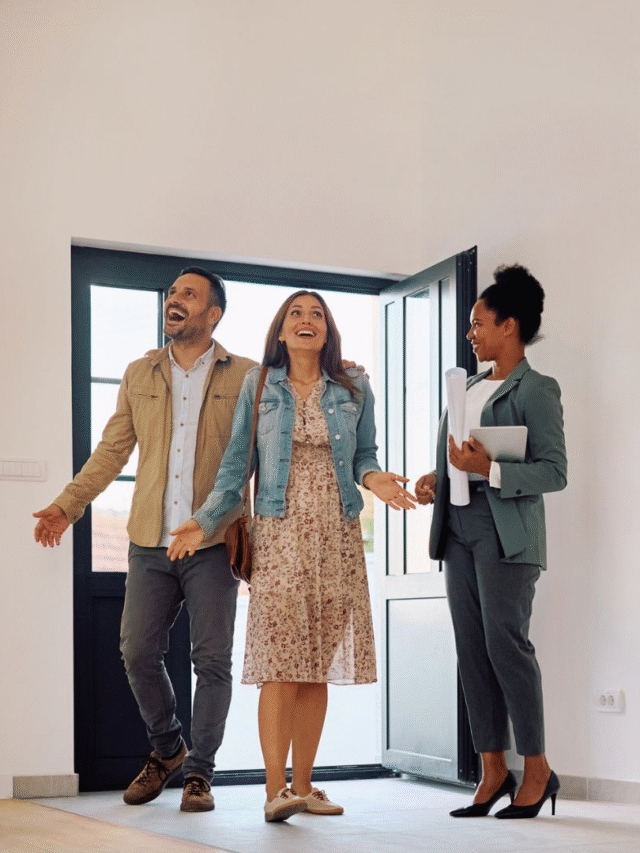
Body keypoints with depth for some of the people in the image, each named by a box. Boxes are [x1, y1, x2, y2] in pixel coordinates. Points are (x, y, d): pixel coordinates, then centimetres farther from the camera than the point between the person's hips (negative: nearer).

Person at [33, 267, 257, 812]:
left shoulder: (245, 377, 4)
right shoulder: (139, 375, 14)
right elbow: (112, 451, 13)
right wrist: (67, 505, 7)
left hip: (213, 542, -3)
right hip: (150, 542, 3)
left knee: (212, 660, 0)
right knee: (139, 653, 3)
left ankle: (199, 772, 13)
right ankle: (167, 748, 26)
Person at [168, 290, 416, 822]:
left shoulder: (354, 389, 10)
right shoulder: (258, 387, 7)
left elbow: (365, 455, 14)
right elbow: (236, 465, 7)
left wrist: (373, 478, -9)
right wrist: (204, 521, -1)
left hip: (337, 538, 2)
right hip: (280, 534, -2)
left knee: (318, 663, 3)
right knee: (281, 659, -11)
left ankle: (303, 785, 10)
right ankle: (275, 789, -12)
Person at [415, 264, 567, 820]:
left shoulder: (536, 390, -4)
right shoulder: (470, 388, 19)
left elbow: (555, 472, -11)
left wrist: (489, 470, -21)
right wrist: (435, 480, 8)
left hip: (505, 533, -8)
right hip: (459, 529, 8)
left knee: (506, 643, -10)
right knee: (472, 649, 5)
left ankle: (537, 770, 1)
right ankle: (493, 770, 11)